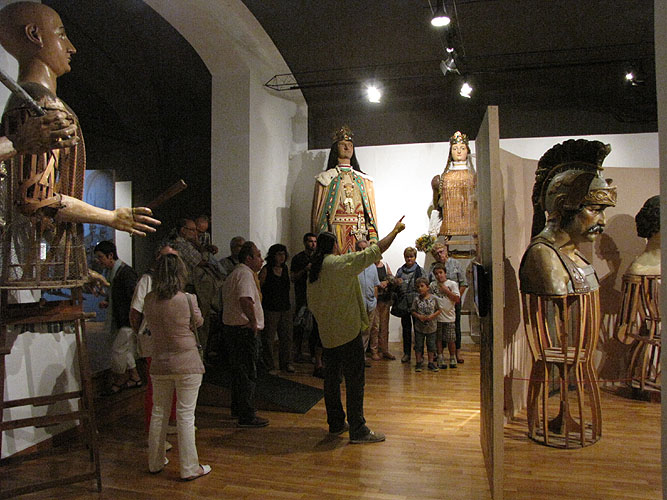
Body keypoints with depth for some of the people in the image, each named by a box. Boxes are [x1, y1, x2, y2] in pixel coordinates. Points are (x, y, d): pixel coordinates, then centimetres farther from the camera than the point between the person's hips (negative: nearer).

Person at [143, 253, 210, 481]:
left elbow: (149, 326, 11)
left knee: (158, 413, 17)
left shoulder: (149, 300, -3)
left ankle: (155, 462, 32)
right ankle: (189, 468, 12)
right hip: (187, 364, -4)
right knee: (185, 415, 3)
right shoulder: (187, 299, -14)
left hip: (159, 364, 4)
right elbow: (199, 321, 4)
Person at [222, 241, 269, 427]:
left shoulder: (233, 274, 18)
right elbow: (245, 300, -35)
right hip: (243, 329, -11)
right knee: (248, 373, -3)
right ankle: (247, 416, 3)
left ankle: (237, 408, 33)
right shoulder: (245, 274, -17)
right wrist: (253, 321, -25)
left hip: (231, 326, 11)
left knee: (238, 369, 21)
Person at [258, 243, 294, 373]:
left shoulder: (286, 269, 10)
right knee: (268, 338, 1)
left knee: (286, 337, 7)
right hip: (270, 309, -5)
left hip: (284, 309, 5)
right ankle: (268, 365, 13)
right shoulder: (266, 270, -7)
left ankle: (286, 363, 18)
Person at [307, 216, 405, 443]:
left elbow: (312, 303, 13)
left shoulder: (313, 271, 7)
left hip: (327, 334, 8)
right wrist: (396, 231, 2)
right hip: (348, 331, -7)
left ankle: (336, 423, 26)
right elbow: (375, 251, -9)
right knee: (354, 380, -2)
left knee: (331, 378, 15)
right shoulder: (342, 263, -12)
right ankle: (358, 430, 3)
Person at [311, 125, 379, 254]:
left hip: (360, 232, 3)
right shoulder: (326, 178, 8)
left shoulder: (363, 179, 17)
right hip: (337, 230, -3)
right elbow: (318, 209, 4)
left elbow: (370, 208, 13)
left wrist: (373, 237, 3)